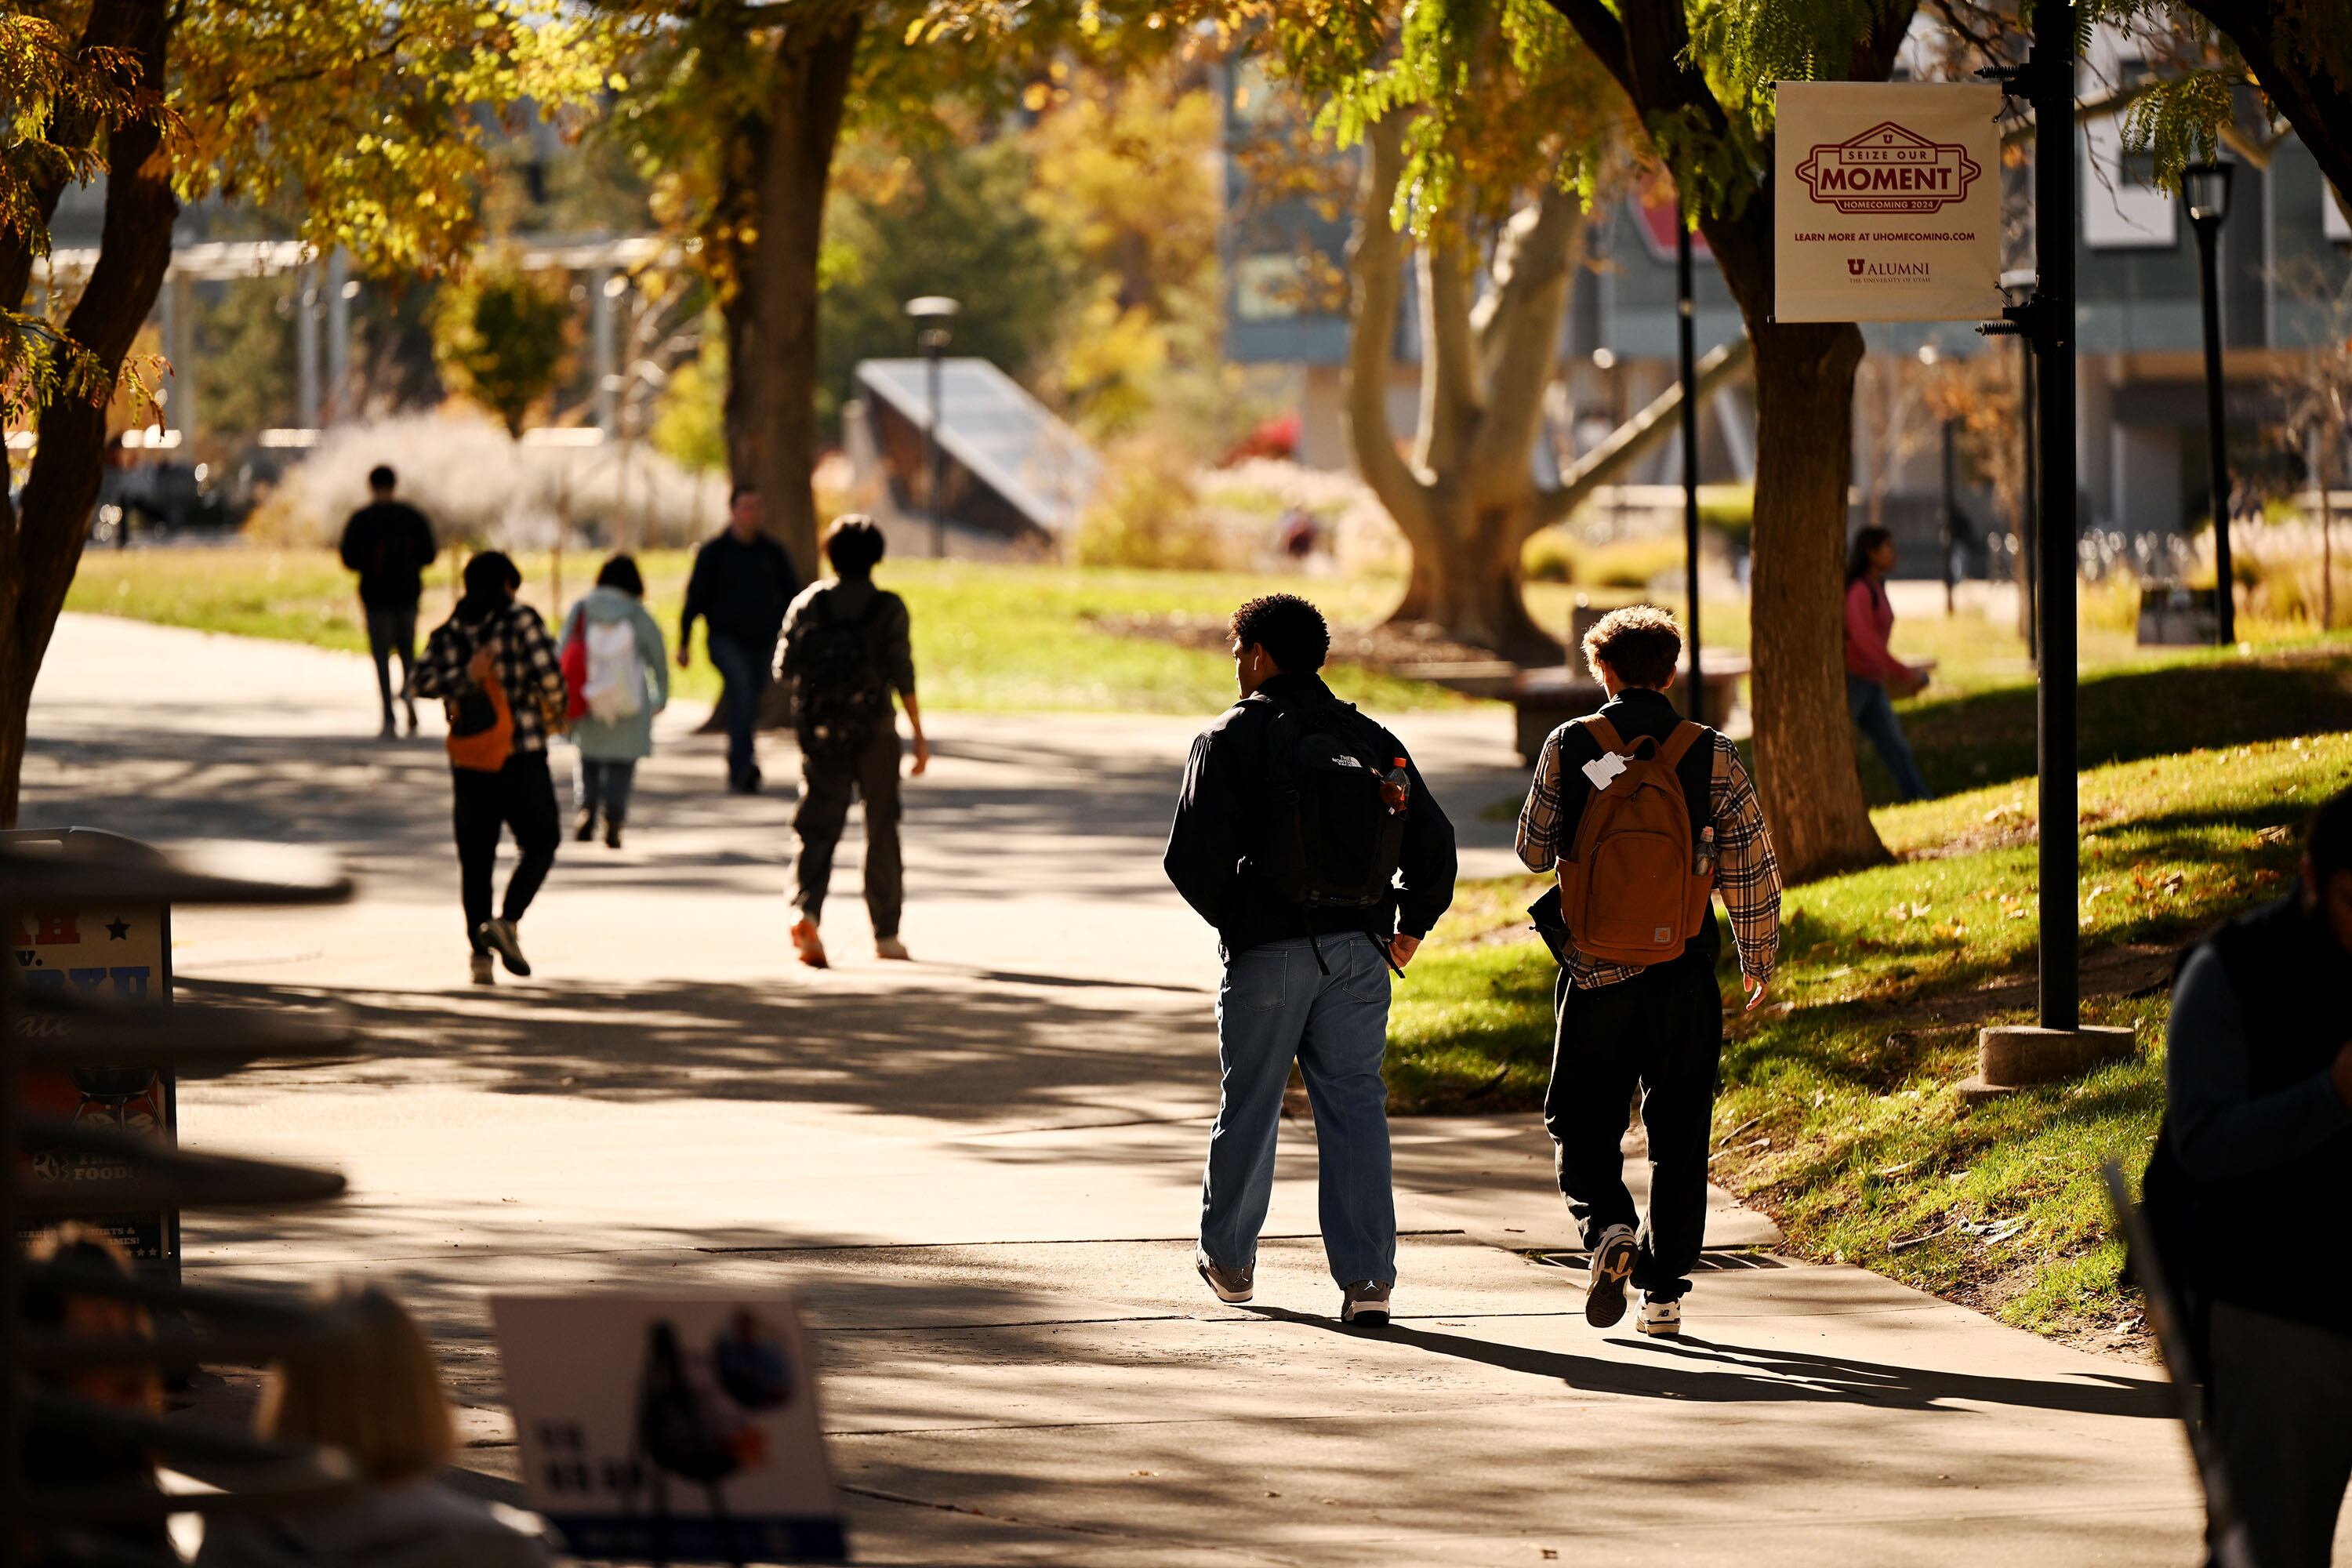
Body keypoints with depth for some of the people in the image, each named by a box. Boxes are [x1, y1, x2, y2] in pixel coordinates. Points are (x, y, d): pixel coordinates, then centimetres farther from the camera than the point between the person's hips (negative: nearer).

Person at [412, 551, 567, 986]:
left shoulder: (447, 632, 8)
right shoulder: (520, 619, -5)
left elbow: (426, 681, -7)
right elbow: (548, 673, -14)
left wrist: (467, 678, -10)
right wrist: (554, 709, 4)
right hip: (521, 755, -4)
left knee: (475, 856, 9)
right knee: (539, 841, 10)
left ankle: (480, 954, 4)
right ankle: (507, 921, -10)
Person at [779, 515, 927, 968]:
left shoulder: (809, 603, 1)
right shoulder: (888, 609, -6)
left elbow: (787, 667, 2)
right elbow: (902, 675, -10)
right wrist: (919, 735, -6)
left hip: (819, 731, 2)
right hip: (873, 731, -2)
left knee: (818, 828, 2)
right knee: (882, 832, 12)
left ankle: (806, 909, -24)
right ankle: (886, 934, 18)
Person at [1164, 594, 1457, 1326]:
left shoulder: (1232, 738, -6)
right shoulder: (1369, 738, 7)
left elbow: (1193, 858, -13)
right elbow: (1432, 839, 4)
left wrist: (1227, 916, 5)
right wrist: (1413, 923, 15)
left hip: (1267, 954, -3)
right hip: (1358, 950, 3)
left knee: (1249, 1104, 13)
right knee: (1355, 1106, 4)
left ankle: (1228, 1255, 29)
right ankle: (1366, 1277, -4)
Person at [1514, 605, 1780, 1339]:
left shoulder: (1569, 747, -5)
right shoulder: (1713, 756, -4)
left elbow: (1533, 850, 5)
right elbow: (1752, 868, -1)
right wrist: (1759, 959, 13)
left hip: (1594, 973, -1)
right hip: (1684, 976, 1)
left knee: (1580, 1115, 13)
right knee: (1679, 1133, 11)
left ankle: (1607, 1225, -14)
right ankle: (1665, 1291, 10)